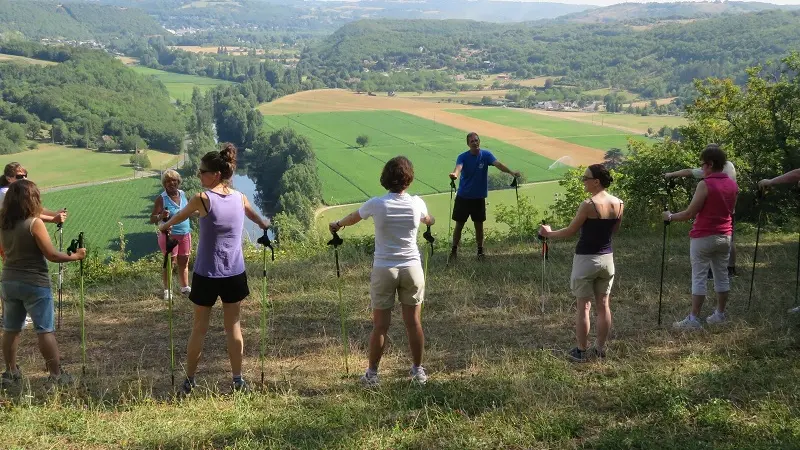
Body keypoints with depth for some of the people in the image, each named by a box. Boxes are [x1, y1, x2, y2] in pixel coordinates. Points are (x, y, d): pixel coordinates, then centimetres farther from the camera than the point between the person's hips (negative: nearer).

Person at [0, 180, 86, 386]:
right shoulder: (34, 223, -16)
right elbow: (51, 255, -16)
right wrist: (75, 256, -3)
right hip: (35, 284, -6)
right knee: (45, 330, -1)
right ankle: (56, 375, 2)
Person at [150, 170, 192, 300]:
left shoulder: (182, 194, 4)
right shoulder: (161, 199, -12)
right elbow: (152, 219, -12)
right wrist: (161, 216, -31)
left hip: (185, 234, 5)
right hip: (170, 235, -5)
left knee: (184, 262, 14)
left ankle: (185, 287, 27)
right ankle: (167, 290, 12)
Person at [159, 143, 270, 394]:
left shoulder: (203, 199, -12)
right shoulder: (240, 197, 1)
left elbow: (179, 216, 7)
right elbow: (254, 216, 24)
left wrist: (164, 226, 27)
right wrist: (264, 225, 45)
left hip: (207, 274, -3)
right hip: (235, 273, 3)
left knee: (200, 327, 9)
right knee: (233, 325, 13)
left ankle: (189, 381, 17)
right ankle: (238, 380, 14)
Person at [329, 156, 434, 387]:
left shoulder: (376, 204, -9)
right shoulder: (416, 203, -3)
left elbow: (353, 218, 12)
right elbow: (428, 220, 22)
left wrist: (337, 225, 34)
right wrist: (430, 221, 47)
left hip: (384, 270, -1)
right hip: (412, 268, 1)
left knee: (380, 325, 6)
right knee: (413, 322, 10)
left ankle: (372, 374, 15)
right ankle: (418, 371, 20)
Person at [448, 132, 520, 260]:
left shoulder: (486, 155, -8)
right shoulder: (463, 157, -12)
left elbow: (498, 164, -24)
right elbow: (458, 167, -33)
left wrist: (511, 172, -42)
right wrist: (454, 174, -58)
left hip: (479, 197, 1)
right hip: (463, 197, -1)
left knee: (479, 225, 10)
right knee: (459, 225, 5)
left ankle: (480, 250, 24)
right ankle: (454, 250, 18)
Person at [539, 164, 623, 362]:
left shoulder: (588, 205, -19)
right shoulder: (618, 204, -1)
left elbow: (570, 231, -10)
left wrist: (549, 233, 5)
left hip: (586, 259, -6)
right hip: (607, 258, 6)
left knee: (584, 306, 4)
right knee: (603, 305, 12)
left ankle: (582, 351, 10)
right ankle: (600, 349, 19)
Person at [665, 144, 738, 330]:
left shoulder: (705, 185, -17)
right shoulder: (732, 184, 5)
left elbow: (690, 213, -15)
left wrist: (671, 217, -1)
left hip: (703, 237, -7)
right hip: (725, 236, 7)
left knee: (699, 277, -3)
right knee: (721, 275, 14)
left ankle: (693, 319, -2)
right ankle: (720, 314, 23)